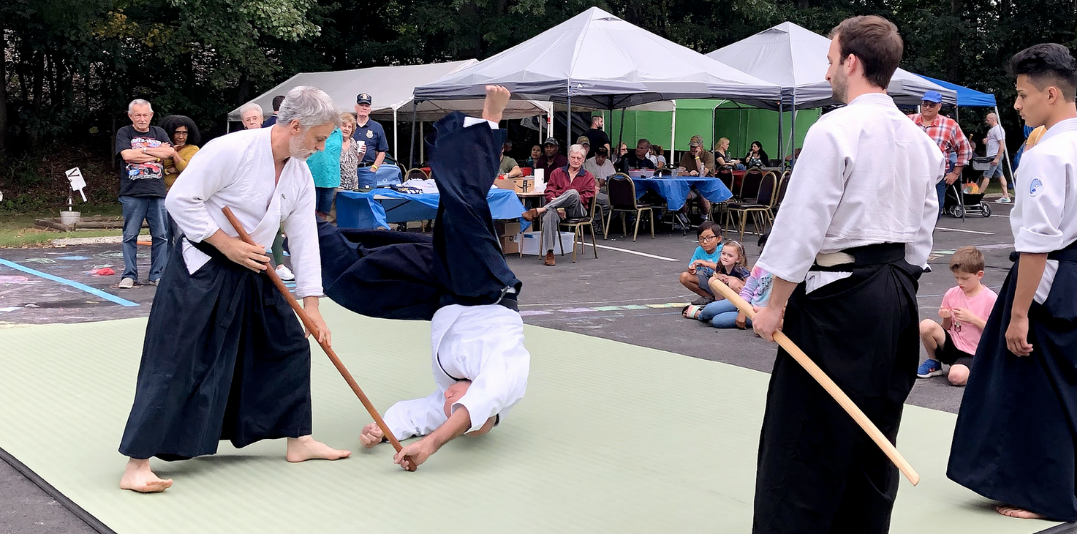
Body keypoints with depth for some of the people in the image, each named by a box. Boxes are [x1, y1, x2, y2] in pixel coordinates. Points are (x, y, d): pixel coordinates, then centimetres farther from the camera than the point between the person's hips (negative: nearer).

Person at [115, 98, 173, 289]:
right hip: (132, 193, -3)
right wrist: (157, 152, -3)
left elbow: (170, 152, -3)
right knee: (130, 236, 0)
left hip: (157, 192, 3)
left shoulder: (159, 133, 14)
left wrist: (142, 150, -6)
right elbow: (127, 155, -11)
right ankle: (129, 275, 6)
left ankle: (158, 274, 10)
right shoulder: (124, 133, 6)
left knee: (161, 235, 2)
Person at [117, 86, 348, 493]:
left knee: (288, 347, 12)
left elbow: (305, 239, 3)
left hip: (250, 274, 8)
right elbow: (181, 200, -21)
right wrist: (227, 244, -21)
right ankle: (136, 465, -4)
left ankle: (297, 440, 27)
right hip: (200, 271, -8)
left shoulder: (300, 176, 1)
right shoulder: (232, 150, -22)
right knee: (173, 365, -9)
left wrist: (311, 306, 0)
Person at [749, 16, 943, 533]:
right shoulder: (917, 138, 10)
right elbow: (922, 229, 15)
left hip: (838, 300, -8)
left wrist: (774, 305, -9)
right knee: (874, 436, 17)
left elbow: (801, 226, -16)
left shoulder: (834, 130, -14)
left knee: (800, 442, -3)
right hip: (897, 301, 8)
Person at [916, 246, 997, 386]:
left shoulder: (990, 299, -9)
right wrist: (947, 318, -11)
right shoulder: (951, 294, 3)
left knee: (957, 377, -35)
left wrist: (972, 318, -18)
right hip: (951, 346, 4)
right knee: (926, 325, -25)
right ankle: (933, 364, 2)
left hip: (972, 354, -4)